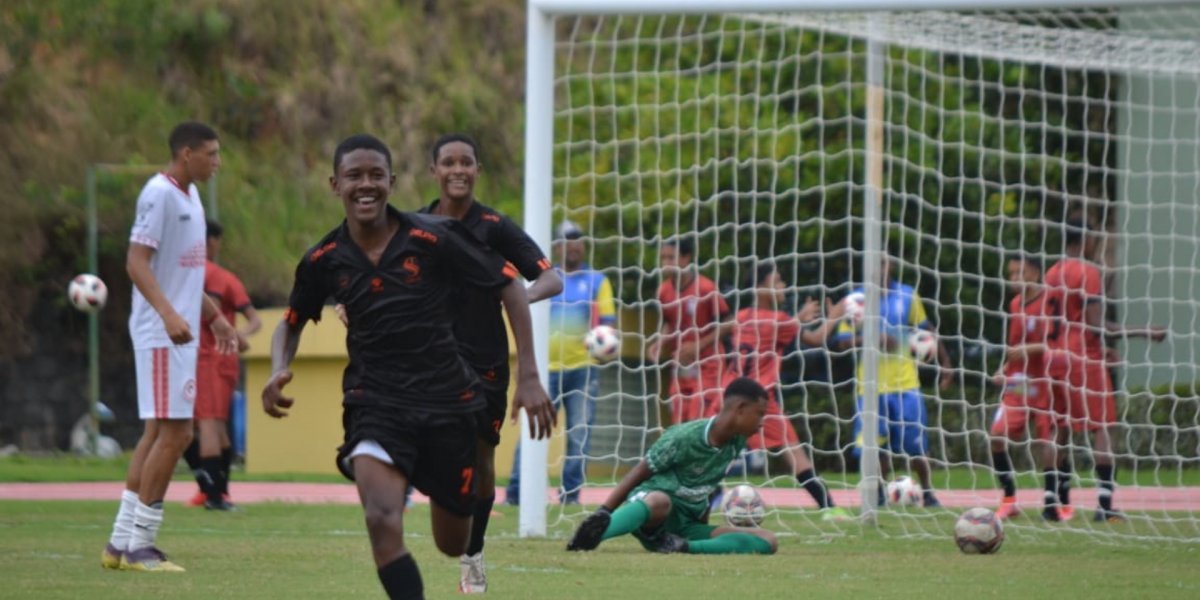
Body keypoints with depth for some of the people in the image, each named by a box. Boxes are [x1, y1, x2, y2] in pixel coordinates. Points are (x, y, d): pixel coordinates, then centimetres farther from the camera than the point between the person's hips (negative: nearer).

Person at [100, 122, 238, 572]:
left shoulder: (189, 195, 16)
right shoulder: (159, 194, -14)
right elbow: (137, 263, -21)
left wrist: (214, 316, 29)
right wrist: (168, 313, -32)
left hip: (180, 333, 10)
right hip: (161, 333, -10)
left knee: (159, 432, 9)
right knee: (175, 431, -11)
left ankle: (122, 542, 12)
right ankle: (138, 544, -7)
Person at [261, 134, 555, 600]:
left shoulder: (433, 239, -11)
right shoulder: (324, 260, -3)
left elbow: (509, 286, -2)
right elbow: (291, 322, 15)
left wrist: (528, 376, -7)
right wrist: (279, 372, -7)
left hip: (447, 401, 0)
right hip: (375, 401, 0)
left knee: (453, 544, 12)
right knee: (382, 519, -28)